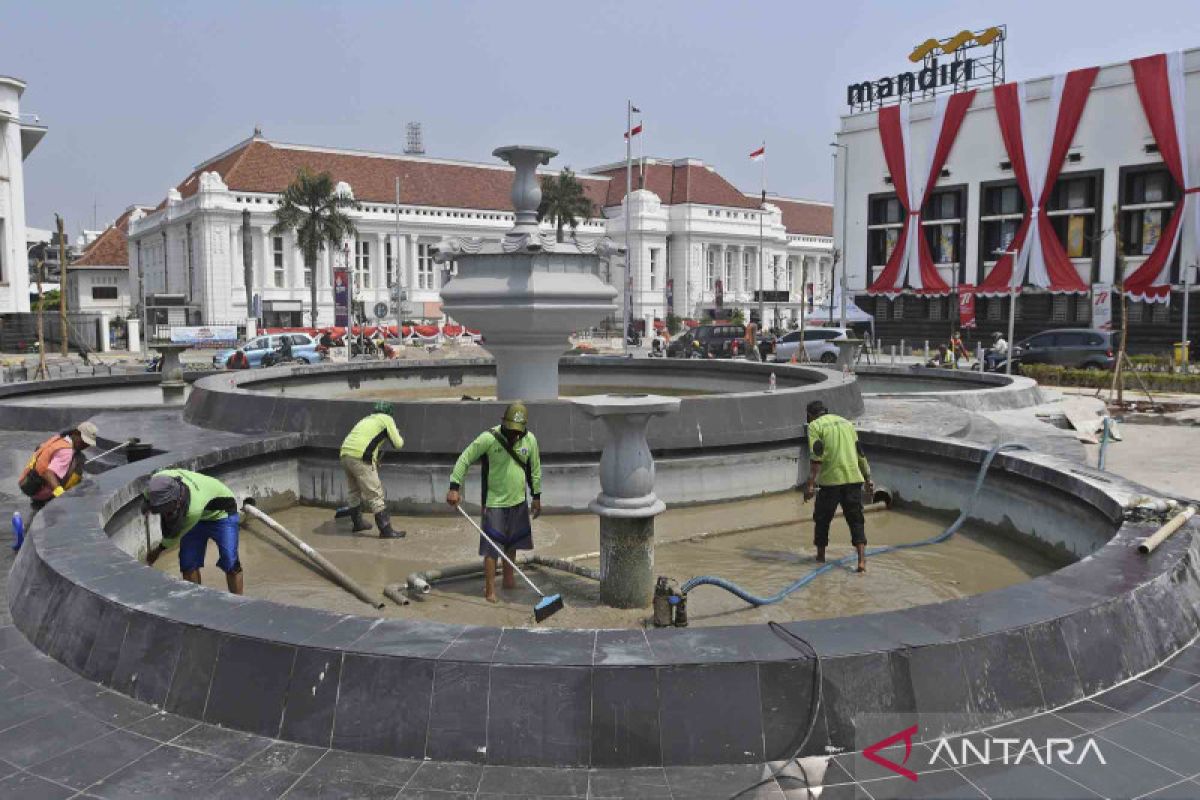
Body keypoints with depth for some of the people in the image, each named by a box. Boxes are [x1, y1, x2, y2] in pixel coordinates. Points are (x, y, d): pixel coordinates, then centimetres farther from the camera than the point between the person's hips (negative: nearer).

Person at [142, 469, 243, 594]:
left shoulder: (194, 509, -43)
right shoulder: (158, 480, -29)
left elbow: (175, 534, -21)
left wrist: (159, 550, -5)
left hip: (221, 513, -6)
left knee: (230, 563, -16)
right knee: (188, 563, -1)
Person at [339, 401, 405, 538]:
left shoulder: (366, 419, 29)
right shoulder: (386, 419, 8)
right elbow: (398, 444, 6)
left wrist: (375, 460, 43)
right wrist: (400, 436, 27)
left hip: (345, 454, 8)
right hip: (361, 458, -8)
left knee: (355, 491, 24)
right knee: (375, 494, -5)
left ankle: (357, 523, 38)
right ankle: (386, 530, -5)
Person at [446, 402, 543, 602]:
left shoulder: (530, 439, -4)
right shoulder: (489, 438, -17)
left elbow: (535, 469, 9)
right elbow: (464, 459, -12)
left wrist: (536, 496, 13)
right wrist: (454, 487, -18)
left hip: (518, 502, 4)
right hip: (495, 502, -4)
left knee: (512, 544, 17)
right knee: (491, 548, -5)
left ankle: (508, 578, 34)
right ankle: (490, 589, 2)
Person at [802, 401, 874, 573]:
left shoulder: (814, 426, 2)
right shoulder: (846, 422, 19)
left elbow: (816, 457, -11)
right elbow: (860, 453, 17)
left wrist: (810, 484, -12)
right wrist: (868, 479, 20)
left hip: (831, 479, -4)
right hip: (854, 478, 4)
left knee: (822, 518, 13)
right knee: (856, 520, 6)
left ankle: (820, 556, 25)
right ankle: (862, 560, -6)